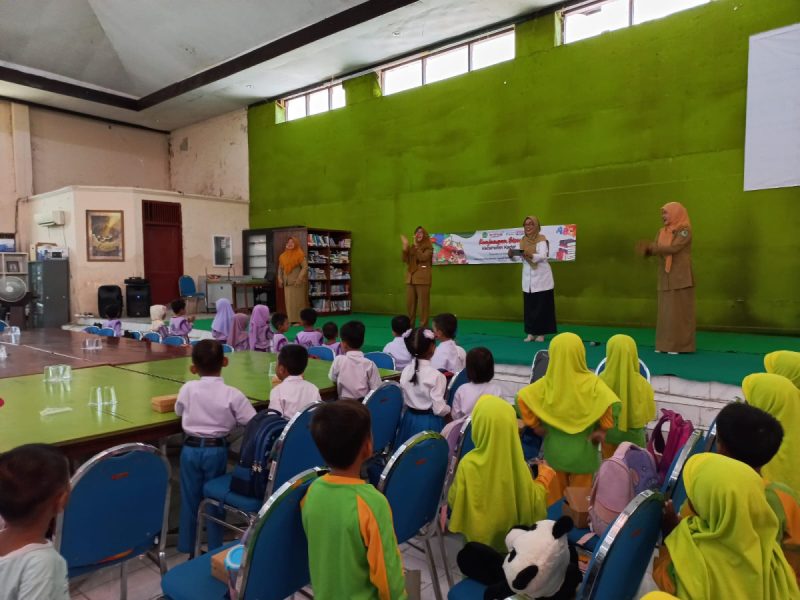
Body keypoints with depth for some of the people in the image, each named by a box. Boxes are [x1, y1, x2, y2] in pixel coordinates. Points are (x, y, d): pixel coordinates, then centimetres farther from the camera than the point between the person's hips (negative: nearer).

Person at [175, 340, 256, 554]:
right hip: (217, 450, -2)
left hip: (191, 449, 2)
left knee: (190, 499, 14)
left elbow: (179, 411, 11)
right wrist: (229, 419, 9)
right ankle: (215, 549, 21)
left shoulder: (188, 388, -8)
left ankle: (187, 547, 27)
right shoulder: (232, 394, -15)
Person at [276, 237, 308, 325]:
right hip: (287, 283, 6)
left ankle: (299, 320, 2)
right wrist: (280, 278, 8)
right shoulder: (283, 256, 13)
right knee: (289, 302, 7)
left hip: (297, 282, -6)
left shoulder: (300, 255, -7)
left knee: (298, 301, -3)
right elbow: (280, 268, 19)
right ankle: (291, 320, 13)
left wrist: (299, 279, -18)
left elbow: (305, 267, -12)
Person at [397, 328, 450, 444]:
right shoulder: (436, 375, -21)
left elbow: (403, 400, 5)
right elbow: (439, 409, -18)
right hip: (430, 423, -6)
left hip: (410, 420, 6)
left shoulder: (406, 370, -3)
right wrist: (449, 410, 1)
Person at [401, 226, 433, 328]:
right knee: (410, 304, 7)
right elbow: (405, 260, 3)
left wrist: (416, 245, -16)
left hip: (422, 280, -5)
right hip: (410, 279, 5)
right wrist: (405, 246, -7)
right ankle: (410, 326, 16)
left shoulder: (428, 248, 1)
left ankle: (423, 327, -1)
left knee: (423, 305, -5)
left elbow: (423, 257, -17)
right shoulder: (411, 247, 15)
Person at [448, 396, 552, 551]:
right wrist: (544, 477, 6)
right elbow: (533, 504, -10)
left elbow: (454, 501, -14)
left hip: (478, 537, -1)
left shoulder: (468, 465, -28)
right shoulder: (519, 465, -23)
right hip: (513, 537, 2)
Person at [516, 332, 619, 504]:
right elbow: (609, 403, -29)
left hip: (555, 449, 2)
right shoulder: (591, 382, -15)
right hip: (583, 451, -1)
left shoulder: (548, 382, -11)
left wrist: (535, 425, -7)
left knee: (555, 495, 19)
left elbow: (522, 398, -18)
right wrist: (602, 429, -14)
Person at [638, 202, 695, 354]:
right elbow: (656, 249, 5)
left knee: (679, 311, -4)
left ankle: (680, 345, 1)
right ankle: (666, 344, 11)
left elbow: (673, 247, -21)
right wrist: (648, 249, -17)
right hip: (665, 278, 7)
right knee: (665, 312, 6)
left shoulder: (685, 230, -8)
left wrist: (651, 247, -21)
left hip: (680, 278, -7)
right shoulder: (662, 232, 14)